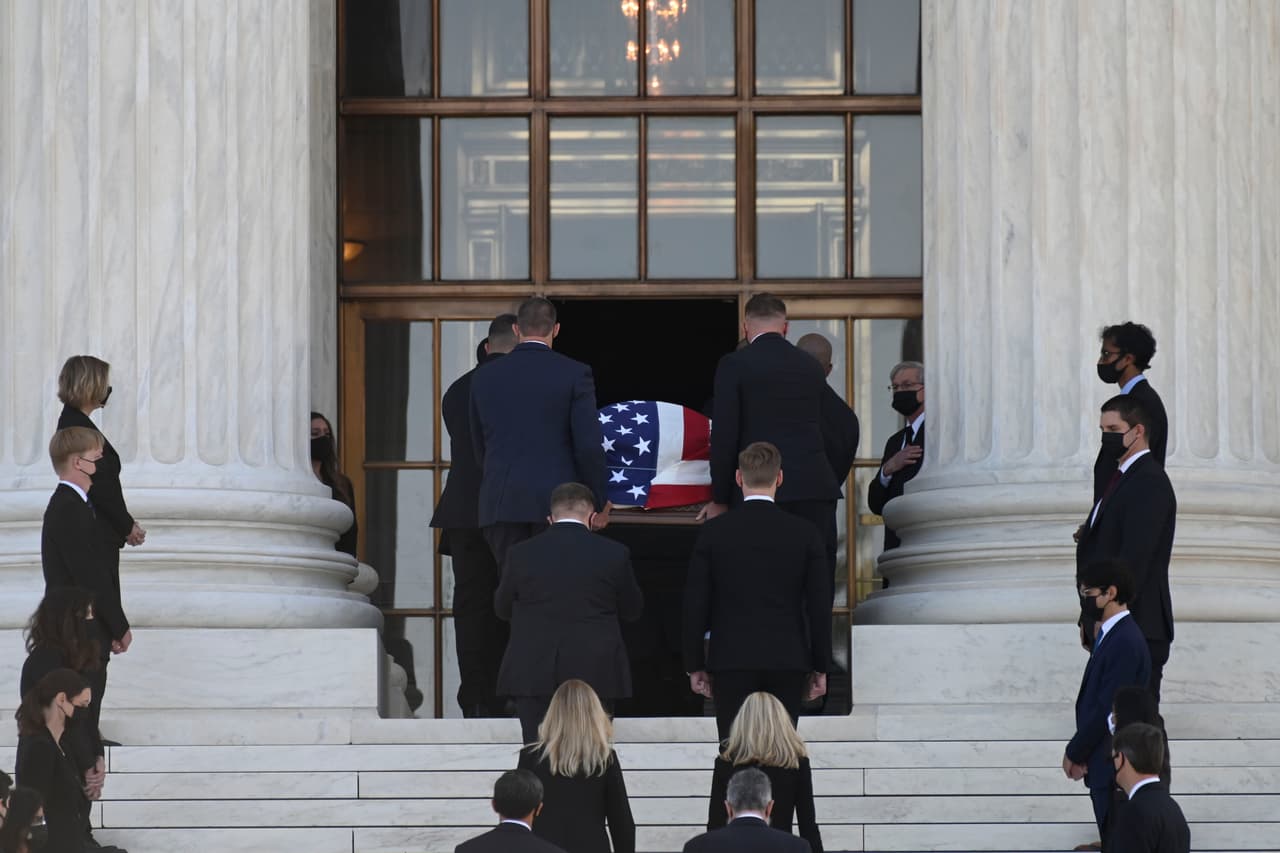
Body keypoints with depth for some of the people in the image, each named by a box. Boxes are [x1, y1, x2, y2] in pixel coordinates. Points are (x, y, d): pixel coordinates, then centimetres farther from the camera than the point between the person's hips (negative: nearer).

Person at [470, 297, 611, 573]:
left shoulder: (484, 377, 7)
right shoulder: (575, 374, -4)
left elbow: (479, 446, 14)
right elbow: (589, 445, -7)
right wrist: (598, 502, 3)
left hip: (500, 503, 3)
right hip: (557, 500, -3)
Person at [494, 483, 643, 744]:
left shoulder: (522, 554, -1)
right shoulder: (614, 554, -3)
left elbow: (502, 608, 12)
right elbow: (632, 610, 11)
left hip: (533, 675, 0)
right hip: (594, 674, 0)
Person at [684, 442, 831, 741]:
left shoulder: (713, 532, -2)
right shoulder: (804, 533, 0)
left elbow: (695, 605, 0)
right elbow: (820, 606, 1)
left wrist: (695, 666, 8)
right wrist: (820, 667, 9)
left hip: (731, 661, -1)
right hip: (788, 662, 1)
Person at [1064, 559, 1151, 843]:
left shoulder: (1125, 642, -24)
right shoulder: (1114, 633, 8)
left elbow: (1107, 707, -23)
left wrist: (1075, 752, -12)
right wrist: (1079, 749, 7)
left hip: (1114, 763, -9)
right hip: (1105, 759, 9)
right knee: (1113, 840, 18)